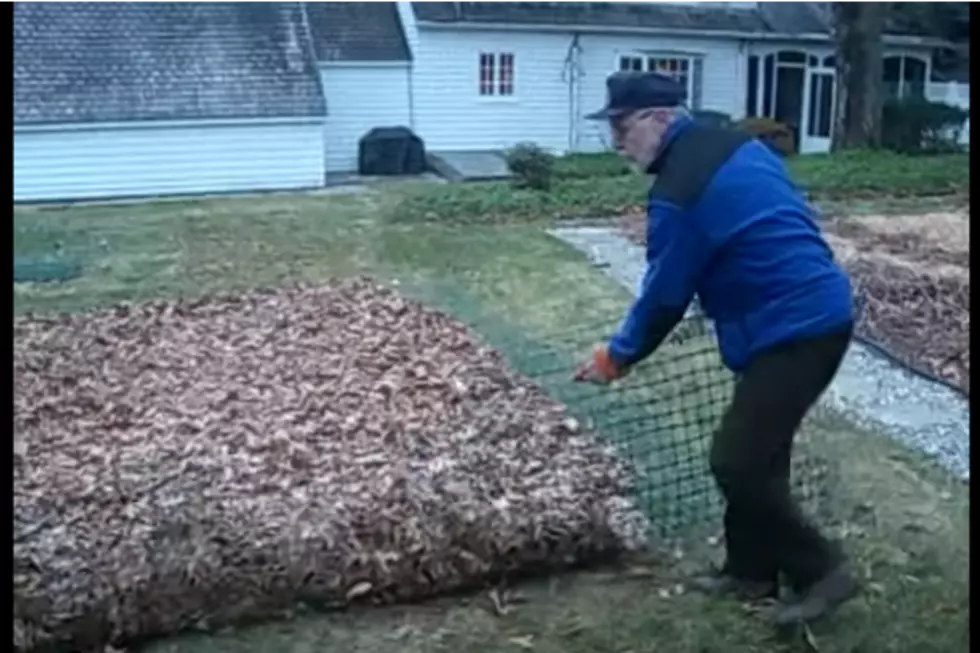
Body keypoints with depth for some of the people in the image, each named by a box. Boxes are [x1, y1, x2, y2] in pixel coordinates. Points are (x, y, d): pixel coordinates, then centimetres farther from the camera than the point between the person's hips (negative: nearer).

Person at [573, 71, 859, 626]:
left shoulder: (678, 193, -18)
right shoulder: (735, 146, 11)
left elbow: (664, 296, -10)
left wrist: (617, 357, 5)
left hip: (794, 331, -10)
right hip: (819, 312, 10)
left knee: (738, 462, -4)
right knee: (753, 452, 17)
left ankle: (823, 571, 10)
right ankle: (751, 571, 29)